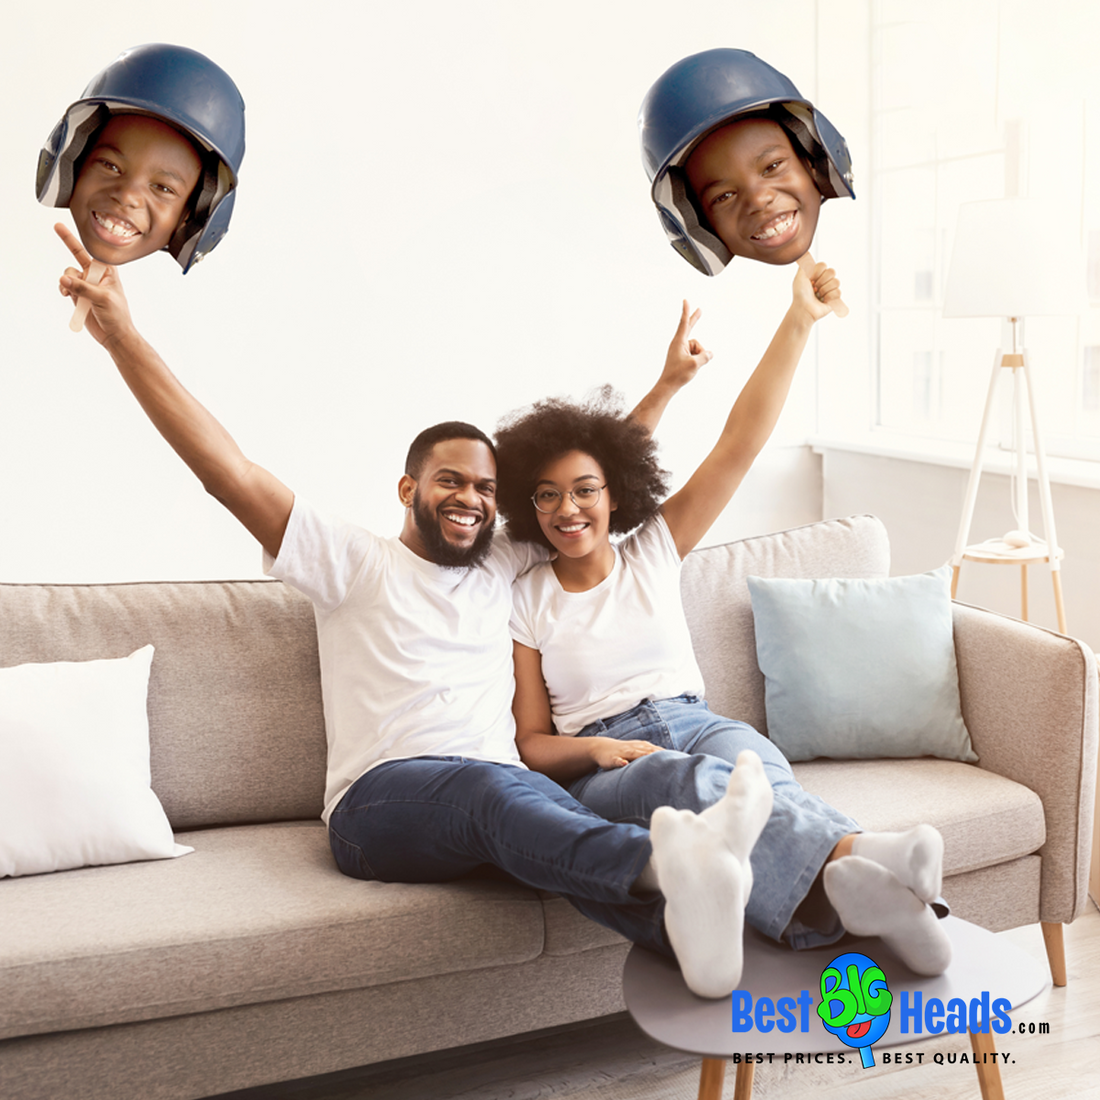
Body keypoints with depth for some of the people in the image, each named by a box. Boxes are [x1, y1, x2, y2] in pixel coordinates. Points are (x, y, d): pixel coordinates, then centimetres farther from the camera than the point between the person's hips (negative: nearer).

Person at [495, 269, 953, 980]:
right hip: (599, 764, -3)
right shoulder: (524, 601, 10)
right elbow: (531, 741, 8)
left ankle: (840, 885, -66)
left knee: (754, 772, -35)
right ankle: (853, 855, -67)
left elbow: (741, 441, 7)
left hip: (696, 724, 3)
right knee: (688, 780, -39)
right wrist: (597, 748, -15)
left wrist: (799, 322, 1)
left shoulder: (654, 552, 15)